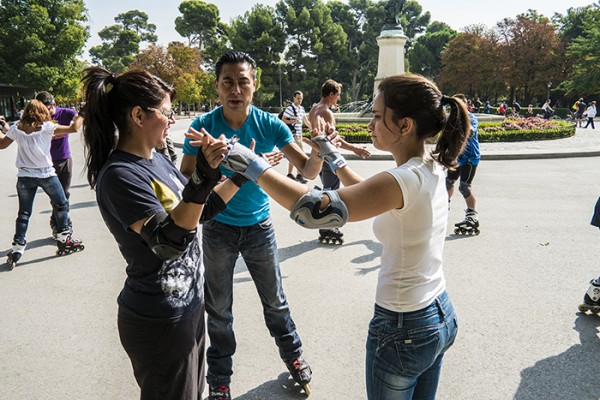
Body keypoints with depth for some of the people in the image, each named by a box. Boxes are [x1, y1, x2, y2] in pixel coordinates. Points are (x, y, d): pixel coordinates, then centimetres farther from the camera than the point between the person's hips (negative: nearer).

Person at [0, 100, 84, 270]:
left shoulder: (16, 129, 2)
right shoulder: (47, 127, -8)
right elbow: (73, 128, -7)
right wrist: (81, 115, 12)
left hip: (24, 176, 3)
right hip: (46, 174, -3)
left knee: (24, 213, 10)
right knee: (62, 205, 15)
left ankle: (17, 248, 10)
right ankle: (63, 240, 15)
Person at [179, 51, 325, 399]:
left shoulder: (270, 124, -11)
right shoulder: (203, 127, -13)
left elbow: (307, 171, -13)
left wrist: (319, 149, -35)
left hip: (259, 226, 1)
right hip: (218, 228, 0)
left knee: (275, 301, 16)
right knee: (219, 309, 14)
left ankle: (294, 356, 42)